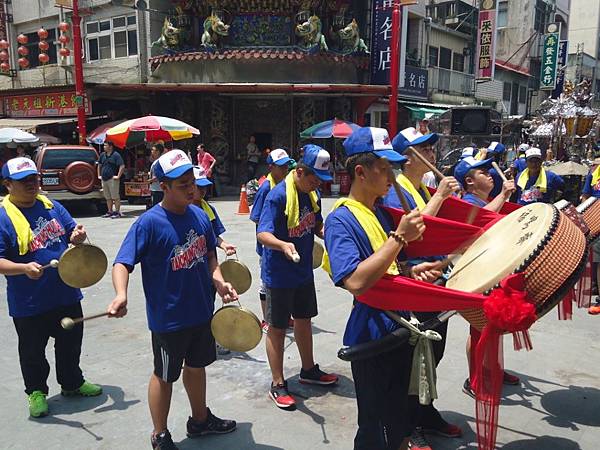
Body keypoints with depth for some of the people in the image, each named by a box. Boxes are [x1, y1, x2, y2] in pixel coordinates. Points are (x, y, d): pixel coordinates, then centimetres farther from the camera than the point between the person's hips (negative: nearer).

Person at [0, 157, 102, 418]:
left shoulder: (52, 206, 4)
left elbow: (72, 235, 12)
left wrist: (78, 237, -12)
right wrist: (23, 268, -33)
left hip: (66, 294, 5)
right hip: (29, 304, -5)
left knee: (71, 343, 20)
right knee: (33, 352, 14)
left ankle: (71, 383, 41)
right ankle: (36, 391, 36)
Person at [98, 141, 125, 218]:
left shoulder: (116, 155, -8)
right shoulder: (103, 155, 13)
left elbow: (122, 166, -14)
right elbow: (99, 165, 27)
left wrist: (118, 176, -16)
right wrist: (99, 175, 19)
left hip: (112, 179, -7)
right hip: (104, 179, 7)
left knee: (115, 197, -4)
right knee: (108, 198, 12)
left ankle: (117, 212, -1)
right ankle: (110, 212, 20)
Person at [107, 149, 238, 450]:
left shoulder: (199, 215, -1)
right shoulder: (149, 223, -20)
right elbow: (123, 263, -22)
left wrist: (218, 280, -4)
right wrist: (121, 294, -40)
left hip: (202, 311, 6)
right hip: (168, 319, -6)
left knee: (196, 366, 24)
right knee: (164, 376, 13)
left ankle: (200, 419, 47)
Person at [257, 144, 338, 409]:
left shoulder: (313, 194, 2)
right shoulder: (278, 195, -22)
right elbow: (262, 233, -28)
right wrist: (283, 245, -48)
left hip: (304, 270, 8)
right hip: (279, 275, -8)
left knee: (304, 320, 21)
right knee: (277, 328, 5)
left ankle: (308, 370, 41)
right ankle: (278, 385, 18)